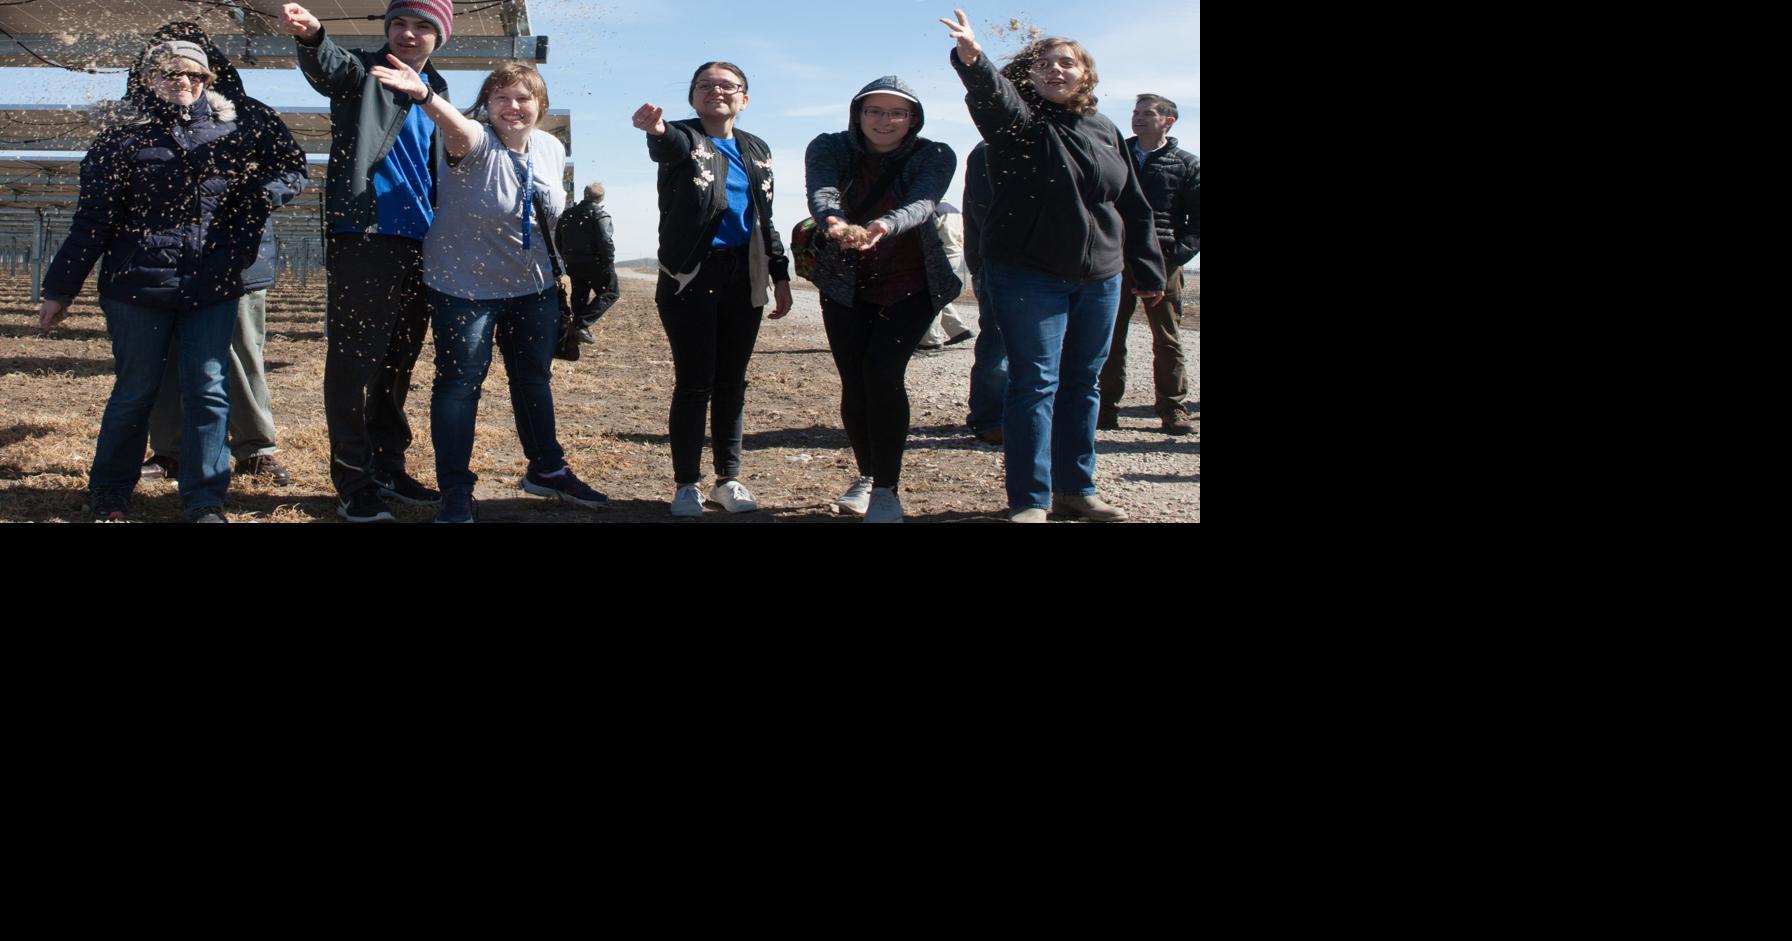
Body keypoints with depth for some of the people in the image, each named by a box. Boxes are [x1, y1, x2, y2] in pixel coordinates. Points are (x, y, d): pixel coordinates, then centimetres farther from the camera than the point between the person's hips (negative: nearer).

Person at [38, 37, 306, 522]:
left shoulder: (229, 130, 7)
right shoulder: (123, 136, 1)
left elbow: (291, 160, 18)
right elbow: (91, 220, 1)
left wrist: (257, 196, 3)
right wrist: (60, 289, 2)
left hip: (212, 288, 2)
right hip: (138, 287, -2)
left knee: (208, 391, -1)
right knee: (135, 392, 6)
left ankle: (205, 501, 6)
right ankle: (109, 495, 23)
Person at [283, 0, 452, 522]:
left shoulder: (436, 92, 20)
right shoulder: (363, 71, 2)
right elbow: (330, 66, -22)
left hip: (419, 244, 6)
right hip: (364, 237, -6)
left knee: (398, 363, 13)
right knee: (353, 360, -6)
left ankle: (388, 469, 23)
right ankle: (354, 484, -1)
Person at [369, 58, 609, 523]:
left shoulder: (551, 148, -2)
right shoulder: (477, 142, -20)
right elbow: (457, 129, -47)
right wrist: (425, 96, -65)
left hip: (533, 285, 6)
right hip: (465, 286, -5)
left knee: (534, 379, 17)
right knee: (460, 382, -4)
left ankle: (547, 469, 34)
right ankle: (455, 490, 4)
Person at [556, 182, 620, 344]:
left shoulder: (568, 214, 8)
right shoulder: (599, 214, -13)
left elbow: (558, 239, 12)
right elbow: (605, 241, -24)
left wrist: (567, 258, 20)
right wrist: (609, 263, -14)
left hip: (573, 264, 6)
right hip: (594, 264, -6)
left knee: (579, 296, 20)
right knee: (611, 292, 5)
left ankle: (578, 328, 21)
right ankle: (582, 324, -8)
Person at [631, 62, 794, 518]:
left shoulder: (757, 150, 14)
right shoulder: (684, 138, -2)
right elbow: (670, 145, -28)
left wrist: (780, 274, 11)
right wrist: (656, 129, -52)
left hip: (744, 276, 5)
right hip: (691, 275, -5)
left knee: (732, 380, 10)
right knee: (693, 381, -3)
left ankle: (729, 478, 19)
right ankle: (687, 484, 6)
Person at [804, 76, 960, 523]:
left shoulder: (934, 156, -13)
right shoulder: (829, 148, -10)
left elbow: (921, 204, -32)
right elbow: (821, 194, -30)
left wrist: (885, 227, -55)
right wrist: (835, 222, -54)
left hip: (909, 284, -2)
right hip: (845, 283, 2)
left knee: (883, 372, -19)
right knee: (854, 382, 2)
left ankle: (886, 491, -10)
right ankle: (867, 475, 26)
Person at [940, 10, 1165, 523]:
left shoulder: (1104, 131, 11)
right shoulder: (1020, 121, -3)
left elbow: (1133, 208, 17)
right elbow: (992, 94, -27)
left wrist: (1148, 270, 17)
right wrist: (972, 60, -48)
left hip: (1099, 279, 5)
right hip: (1029, 276, -5)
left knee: (1082, 384, 11)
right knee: (1035, 384, -6)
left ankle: (1075, 489, 21)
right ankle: (1029, 501, -3)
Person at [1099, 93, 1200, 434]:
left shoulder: (1186, 164, 5)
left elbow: (1197, 218, 2)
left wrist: (1180, 252, -11)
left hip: (1162, 262, -2)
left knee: (1167, 339, 3)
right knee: (1110, 338, 3)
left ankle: (1173, 410, 9)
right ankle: (1106, 408, 9)